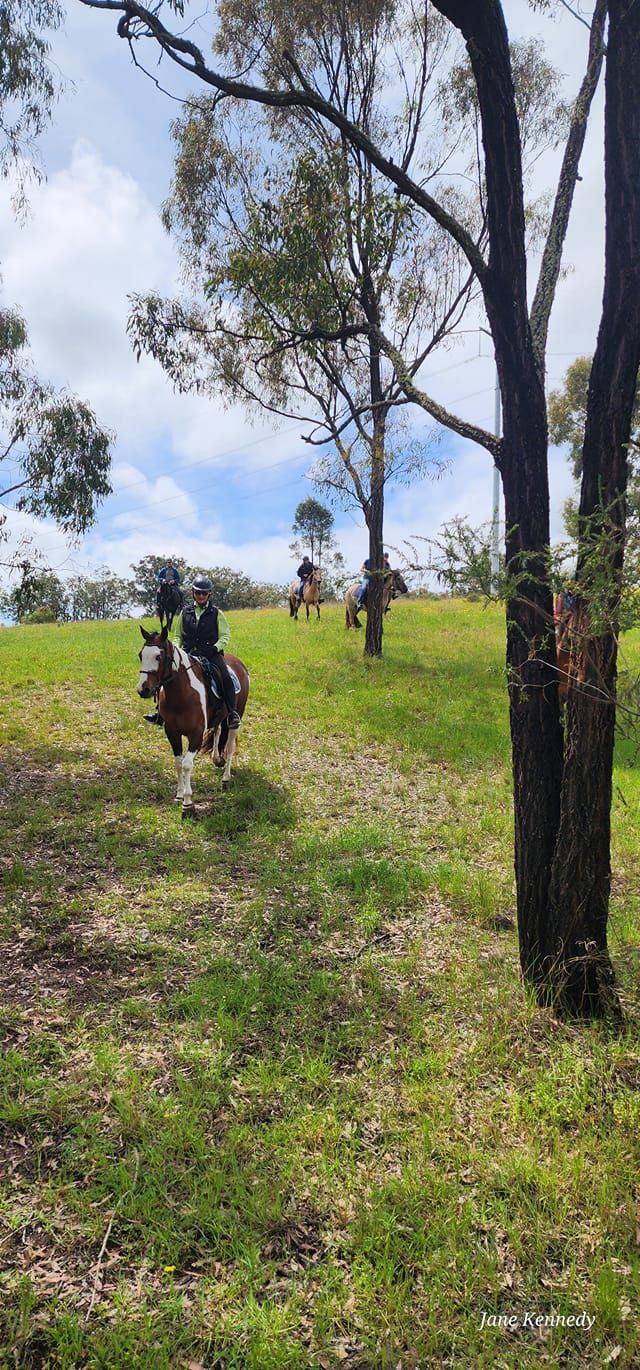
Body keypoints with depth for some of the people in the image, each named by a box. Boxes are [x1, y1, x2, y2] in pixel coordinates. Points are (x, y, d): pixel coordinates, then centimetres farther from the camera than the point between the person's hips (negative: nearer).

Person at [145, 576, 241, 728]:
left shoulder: (216, 613, 4)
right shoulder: (185, 612, 12)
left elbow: (225, 636, 3)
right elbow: (179, 636, 18)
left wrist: (214, 648, -15)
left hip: (211, 653, -3)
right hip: (189, 654, 3)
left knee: (225, 678, -26)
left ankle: (232, 712, -16)